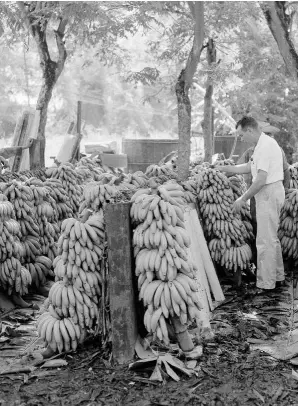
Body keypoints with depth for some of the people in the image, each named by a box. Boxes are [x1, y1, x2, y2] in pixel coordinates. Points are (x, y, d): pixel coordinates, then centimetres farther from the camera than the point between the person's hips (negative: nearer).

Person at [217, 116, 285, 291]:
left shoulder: (265, 145, -19)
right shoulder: (266, 143, 14)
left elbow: (261, 179, -25)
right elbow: (249, 167, 21)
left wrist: (243, 199, -19)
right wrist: (224, 168, 21)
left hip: (269, 193, -11)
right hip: (271, 193, 11)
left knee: (265, 241, -4)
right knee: (272, 238, 19)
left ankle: (266, 283, 3)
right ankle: (277, 276, 29)